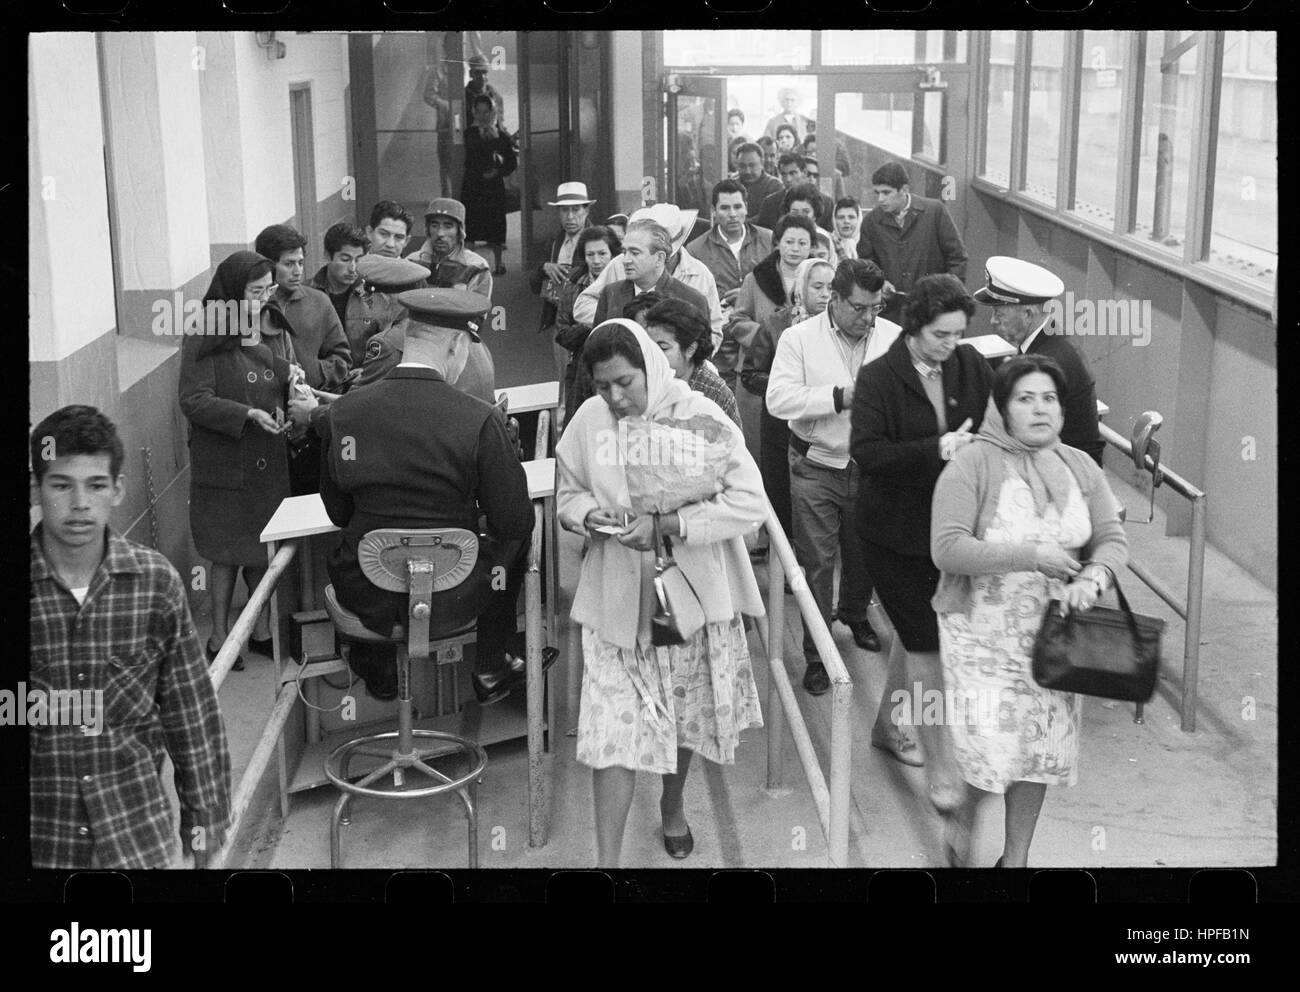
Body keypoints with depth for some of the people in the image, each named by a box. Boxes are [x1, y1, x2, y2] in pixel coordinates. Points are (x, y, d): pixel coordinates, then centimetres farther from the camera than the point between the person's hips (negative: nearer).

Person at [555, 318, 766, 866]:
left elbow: (750, 503, -19)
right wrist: (590, 516, -15)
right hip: (616, 598, 1)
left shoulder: (699, 416, -15)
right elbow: (567, 494, 8)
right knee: (615, 725, -4)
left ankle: (673, 805, 48)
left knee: (684, 713, 19)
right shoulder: (589, 420, -7)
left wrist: (668, 524, -25)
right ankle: (607, 858, 4)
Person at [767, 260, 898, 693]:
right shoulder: (799, 338, -6)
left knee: (864, 555, 19)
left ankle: (855, 615, 48)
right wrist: (839, 397, -24)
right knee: (816, 563, 0)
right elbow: (778, 398, -17)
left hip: (872, 468, 3)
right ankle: (816, 654, 12)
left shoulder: (894, 338, 1)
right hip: (816, 467, -3)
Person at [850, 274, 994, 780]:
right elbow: (866, 451, -24)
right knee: (925, 641, -4)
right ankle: (940, 765, 6)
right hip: (894, 526, -5)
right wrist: (936, 450, -31)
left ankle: (887, 724, 41)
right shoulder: (878, 377, -14)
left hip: (952, 523, 5)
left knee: (915, 629, 19)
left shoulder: (972, 367, -1)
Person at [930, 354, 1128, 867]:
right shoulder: (973, 465, -13)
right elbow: (947, 549, -21)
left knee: (1041, 747, 10)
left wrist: (1093, 578, -18)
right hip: (983, 633, -5)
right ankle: (964, 818, 25)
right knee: (992, 745, -10)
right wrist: (1031, 557, -24)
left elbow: (1113, 539, 4)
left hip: (1052, 633, 5)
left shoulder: (1080, 468, 5)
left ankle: (1016, 858, 30)